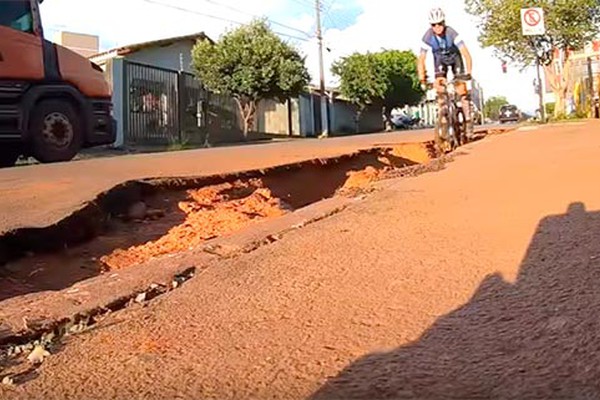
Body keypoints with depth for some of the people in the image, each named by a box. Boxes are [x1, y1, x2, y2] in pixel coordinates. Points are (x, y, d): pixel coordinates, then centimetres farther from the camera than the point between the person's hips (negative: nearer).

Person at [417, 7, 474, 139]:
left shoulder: (451, 33, -35)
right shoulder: (428, 37, -30)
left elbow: (466, 53, -38)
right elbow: (421, 59, -28)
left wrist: (468, 72, -49)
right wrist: (422, 78, -38)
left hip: (455, 58, -2)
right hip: (440, 60, 2)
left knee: (461, 88, -10)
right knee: (439, 86, -15)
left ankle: (468, 120, 0)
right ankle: (444, 117, -4)